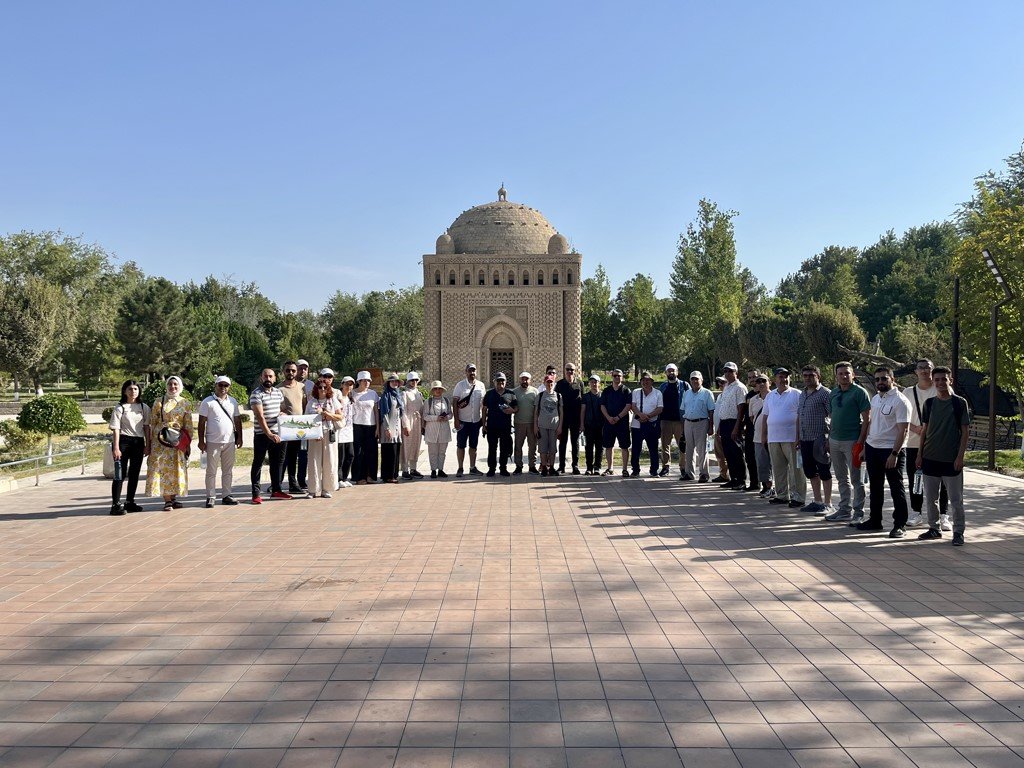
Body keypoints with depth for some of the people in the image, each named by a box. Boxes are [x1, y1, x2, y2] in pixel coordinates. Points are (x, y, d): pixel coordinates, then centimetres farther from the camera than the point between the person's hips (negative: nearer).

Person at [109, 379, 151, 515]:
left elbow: (147, 427, 11)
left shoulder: (144, 407, 9)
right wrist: (116, 448, -14)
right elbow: (115, 429, -7)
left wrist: (148, 445, 5)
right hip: (123, 441, -4)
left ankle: (130, 502, 19)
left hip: (138, 442, 4)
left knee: (134, 473, 9)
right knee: (120, 474, -5)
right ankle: (115, 504, -4)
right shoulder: (120, 408, -2)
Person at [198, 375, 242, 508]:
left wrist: (239, 437, 10)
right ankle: (211, 497, 7)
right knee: (211, 471, 2)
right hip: (213, 442, -4)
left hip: (230, 442, 4)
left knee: (228, 471, 9)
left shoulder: (233, 402, 10)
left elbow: (237, 421, 14)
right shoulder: (207, 402, -2)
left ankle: (226, 495, 17)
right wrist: (201, 441, -7)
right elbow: (202, 422, -3)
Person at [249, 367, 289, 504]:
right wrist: (269, 434, -27)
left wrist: (283, 413, 2)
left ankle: (276, 490, 24)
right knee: (258, 464, -1)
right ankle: (256, 494, 2)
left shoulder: (278, 392, 10)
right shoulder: (256, 394, -11)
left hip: (277, 433, 7)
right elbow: (260, 416, -20)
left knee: (278, 462, 13)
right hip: (262, 435, -7)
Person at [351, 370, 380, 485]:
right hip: (357, 425, -2)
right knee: (358, 452, -2)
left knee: (371, 451, 1)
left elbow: (376, 411, 10)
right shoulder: (353, 394, 2)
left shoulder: (373, 393, 9)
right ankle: (359, 477, 4)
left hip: (371, 425, 2)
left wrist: (378, 427, 5)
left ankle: (370, 475, 11)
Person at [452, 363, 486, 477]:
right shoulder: (460, 385, -2)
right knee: (461, 445, 0)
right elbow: (455, 403, -4)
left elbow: (483, 404, 12)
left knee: (473, 445, 9)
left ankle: (473, 468, 16)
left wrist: (483, 418, 8)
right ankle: (460, 468, 7)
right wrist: (456, 419, -10)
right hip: (463, 420, -3)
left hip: (476, 420, 3)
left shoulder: (481, 385, 7)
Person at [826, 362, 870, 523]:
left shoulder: (859, 392, -8)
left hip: (852, 441, -7)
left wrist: (860, 442, -17)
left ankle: (858, 513, 9)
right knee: (841, 479, 13)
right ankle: (845, 510, 22)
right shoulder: (833, 393, 12)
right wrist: (829, 439, 13)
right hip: (835, 440, 7)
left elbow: (867, 419, -11)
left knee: (856, 479, 1)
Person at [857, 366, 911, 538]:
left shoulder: (900, 401, -13)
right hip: (872, 448, 8)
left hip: (891, 450, -8)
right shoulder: (875, 399, 12)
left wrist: (894, 454, -21)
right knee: (875, 487, 16)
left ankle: (899, 525, 6)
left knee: (896, 488, 0)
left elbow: (903, 430, -16)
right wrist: (864, 447, 16)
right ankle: (875, 520, 27)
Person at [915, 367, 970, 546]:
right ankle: (934, 528, 23)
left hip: (951, 460, -4)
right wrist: (920, 454, 6)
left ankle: (958, 532, 11)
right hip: (930, 458, 4)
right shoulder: (929, 403, 6)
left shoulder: (959, 403, -4)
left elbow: (965, 432, -4)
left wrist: (960, 457, -10)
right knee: (930, 498, 11)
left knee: (956, 499, 1)